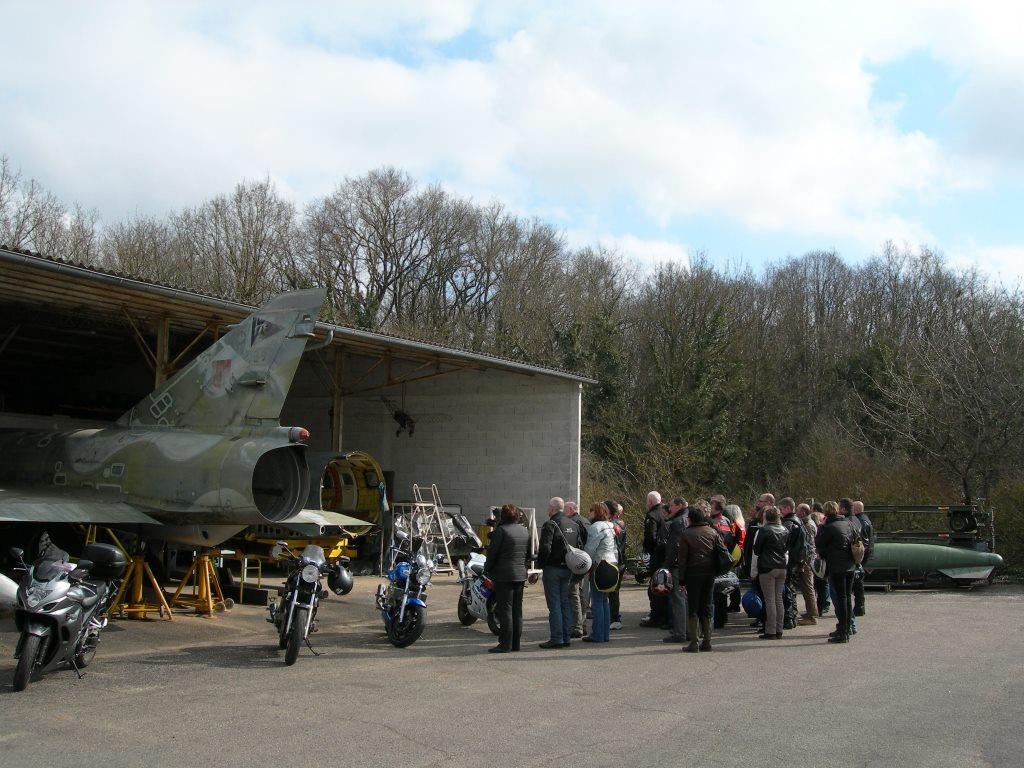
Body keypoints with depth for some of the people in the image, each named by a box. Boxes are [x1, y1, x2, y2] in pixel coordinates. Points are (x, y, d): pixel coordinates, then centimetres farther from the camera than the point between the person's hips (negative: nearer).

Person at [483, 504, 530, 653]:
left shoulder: (501, 530, -13)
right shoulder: (525, 531, 10)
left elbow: (492, 553, -11)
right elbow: (529, 553, 16)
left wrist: (487, 569, 2)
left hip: (504, 575, -7)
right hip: (521, 575, 7)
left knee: (505, 609, -4)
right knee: (517, 610, 11)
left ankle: (505, 644, -4)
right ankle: (516, 643, 15)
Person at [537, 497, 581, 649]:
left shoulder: (550, 525, -13)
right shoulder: (574, 525, 11)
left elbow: (545, 548, -20)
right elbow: (579, 546, 12)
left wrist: (541, 563, -7)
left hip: (553, 568, -7)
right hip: (568, 569, 7)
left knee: (554, 604, -4)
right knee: (566, 603, 11)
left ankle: (556, 638, -4)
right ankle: (566, 637, 14)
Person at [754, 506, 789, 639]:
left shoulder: (764, 530, -11)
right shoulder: (785, 530, 7)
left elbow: (757, 549, -5)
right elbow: (787, 548, 16)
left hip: (767, 568, -6)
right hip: (782, 568, 6)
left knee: (770, 600, -3)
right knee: (779, 599, 11)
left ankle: (770, 632, -3)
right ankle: (779, 631, 13)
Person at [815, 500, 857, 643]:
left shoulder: (829, 527, -13)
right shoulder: (847, 523, 9)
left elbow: (818, 544, -5)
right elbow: (856, 540, 16)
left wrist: (821, 526, 1)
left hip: (837, 567, -7)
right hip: (850, 567, 7)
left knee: (840, 598, -7)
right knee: (847, 598, 13)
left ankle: (842, 633, -6)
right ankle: (845, 630, 20)